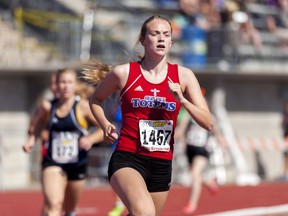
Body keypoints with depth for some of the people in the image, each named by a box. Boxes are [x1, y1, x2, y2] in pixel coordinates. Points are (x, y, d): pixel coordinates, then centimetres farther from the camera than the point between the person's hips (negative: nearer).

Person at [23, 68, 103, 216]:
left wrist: (91, 139, -27)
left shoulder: (83, 107, -8)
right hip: (53, 164, -1)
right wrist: (31, 140, -2)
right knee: (53, 204, -25)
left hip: (77, 165, 1)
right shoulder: (47, 107, -2)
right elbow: (34, 127, 17)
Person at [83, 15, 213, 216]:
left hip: (162, 165, 4)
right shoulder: (123, 73, 0)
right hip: (127, 160, -4)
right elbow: (95, 99, 19)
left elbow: (208, 122, 0)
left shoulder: (183, 76, 4)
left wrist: (182, 100, -16)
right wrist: (105, 125, 0)